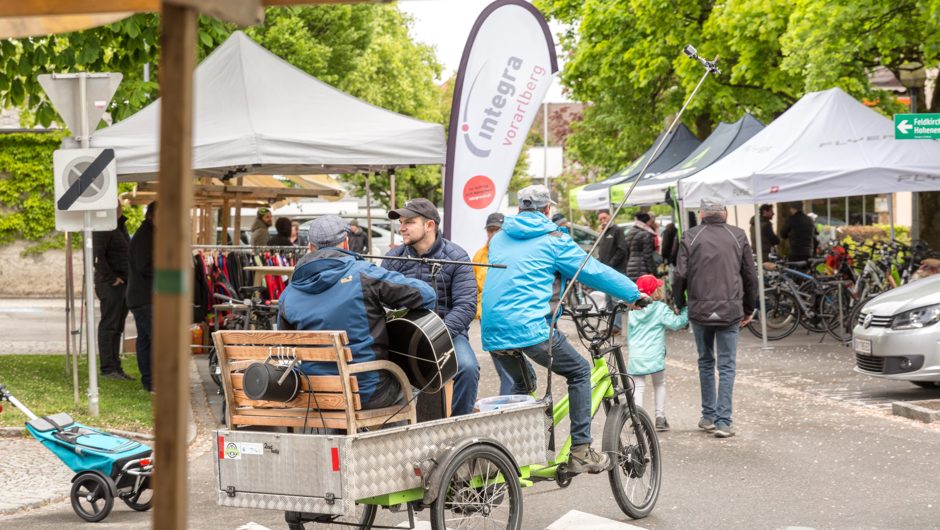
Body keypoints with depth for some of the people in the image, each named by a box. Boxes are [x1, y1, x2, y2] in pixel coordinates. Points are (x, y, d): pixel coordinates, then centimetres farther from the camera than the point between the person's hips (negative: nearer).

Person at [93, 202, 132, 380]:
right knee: (109, 326, -7)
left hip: (123, 284, 10)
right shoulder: (103, 228, -13)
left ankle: (115, 367, 17)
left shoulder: (121, 226, 18)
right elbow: (97, 256, -23)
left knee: (117, 328, 12)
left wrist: (130, 279, 17)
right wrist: (111, 278, -21)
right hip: (111, 285, -10)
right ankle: (108, 368, -6)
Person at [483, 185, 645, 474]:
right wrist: (634, 293, 19)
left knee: (520, 384, 28)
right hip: (530, 327, -6)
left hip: (493, 332, 6)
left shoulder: (499, 238, 19)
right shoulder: (552, 240, 2)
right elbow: (594, 271, 6)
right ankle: (581, 451, 5)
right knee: (579, 372, 12)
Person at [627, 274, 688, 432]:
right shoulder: (661, 309, -4)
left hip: (635, 358, 2)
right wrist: (686, 312, 2)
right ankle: (660, 417, 12)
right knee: (659, 385, 17)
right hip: (654, 357, -2)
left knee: (638, 387, 7)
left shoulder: (633, 311, 10)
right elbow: (676, 323, -10)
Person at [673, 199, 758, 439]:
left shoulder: (690, 237, 0)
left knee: (706, 363, 16)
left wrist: (679, 305, 9)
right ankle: (723, 422, -3)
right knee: (727, 367, 3)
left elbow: (680, 275, -5)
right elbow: (750, 276, 7)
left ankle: (708, 416, 19)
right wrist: (748, 309, 17)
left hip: (700, 310, 0)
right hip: (730, 311, 0)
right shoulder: (738, 236, 4)